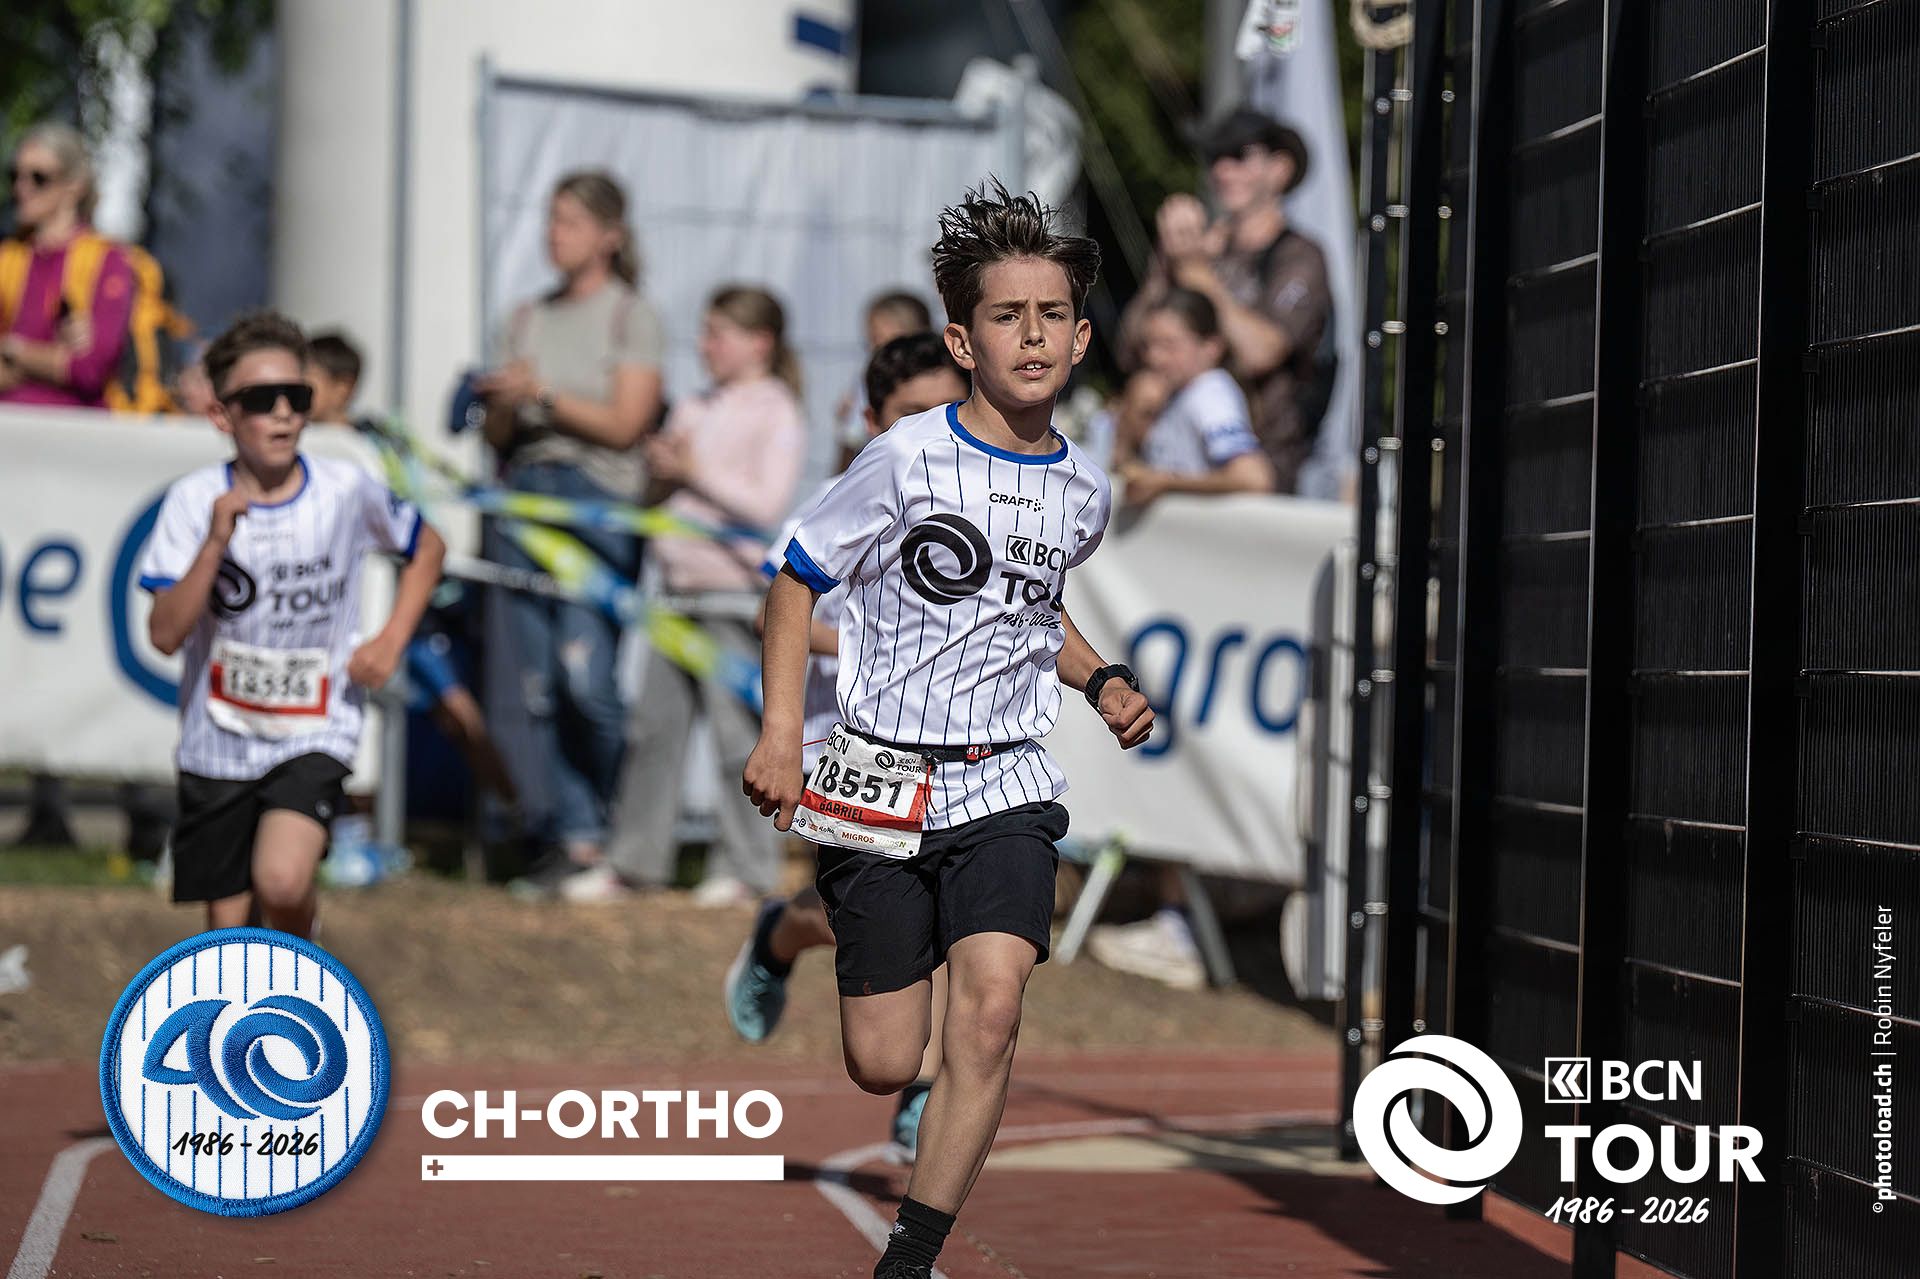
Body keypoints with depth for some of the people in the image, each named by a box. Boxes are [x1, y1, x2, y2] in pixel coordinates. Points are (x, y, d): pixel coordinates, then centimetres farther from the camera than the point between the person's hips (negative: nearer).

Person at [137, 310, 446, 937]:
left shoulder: (347, 490, -7)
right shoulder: (195, 499, -9)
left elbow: (427, 548, 13)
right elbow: (165, 634, -16)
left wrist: (391, 641, 1)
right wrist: (215, 544, -28)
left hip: (314, 735, -1)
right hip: (218, 739, 1)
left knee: (281, 881, -24)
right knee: (228, 927, 6)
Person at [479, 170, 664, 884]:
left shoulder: (632, 316, 4)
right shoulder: (530, 318, 19)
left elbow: (624, 423, -6)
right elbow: (497, 437, 17)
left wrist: (545, 396, -12)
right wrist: (503, 407, -4)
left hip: (600, 501, -6)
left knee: (586, 678, -17)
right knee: (539, 685, -1)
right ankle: (570, 835, 3)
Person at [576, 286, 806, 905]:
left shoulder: (776, 414, -5)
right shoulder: (694, 409, 16)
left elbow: (768, 504, -15)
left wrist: (696, 471, -13)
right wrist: (659, 466, 1)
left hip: (735, 587, -7)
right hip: (680, 584, 7)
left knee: (738, 726, -4)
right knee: (654, 724, 7)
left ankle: (745, 867, 3)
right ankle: (634, 860, 13)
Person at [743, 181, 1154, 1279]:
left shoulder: (1084, 491, 6)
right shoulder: (909, 459, -9)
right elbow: (798, 583, 0)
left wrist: (1102, 681, 9)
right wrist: (782, 733, -8)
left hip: (1007, 787, 3)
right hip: (883, 779, -3)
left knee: (991, 1008, -22)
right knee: (883, 1067, 3)